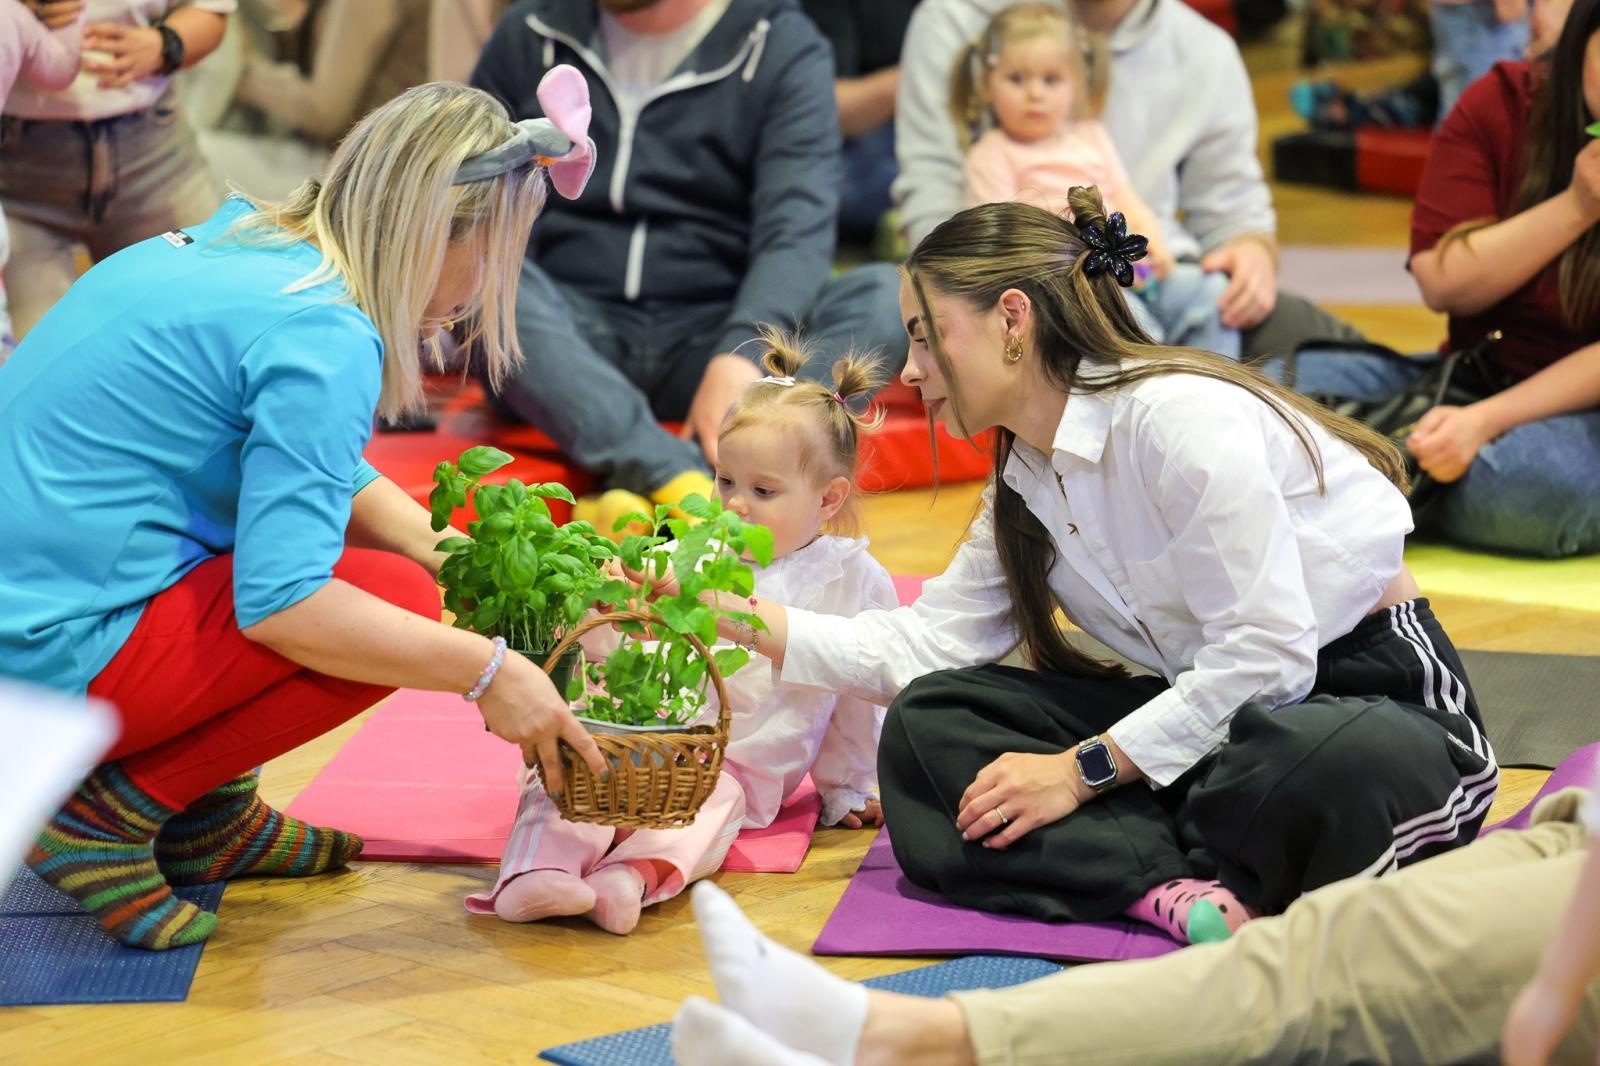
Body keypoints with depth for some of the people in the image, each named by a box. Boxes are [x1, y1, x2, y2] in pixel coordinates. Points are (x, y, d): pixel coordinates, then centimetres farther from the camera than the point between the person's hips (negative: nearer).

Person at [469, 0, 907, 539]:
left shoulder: (785, 49, 1)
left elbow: (797, 230, -13)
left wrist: (740, 357, -32)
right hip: (573, 341, 1)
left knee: (888, 296, -27)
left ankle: (630, 499, -44)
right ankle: (676, 476, -46)